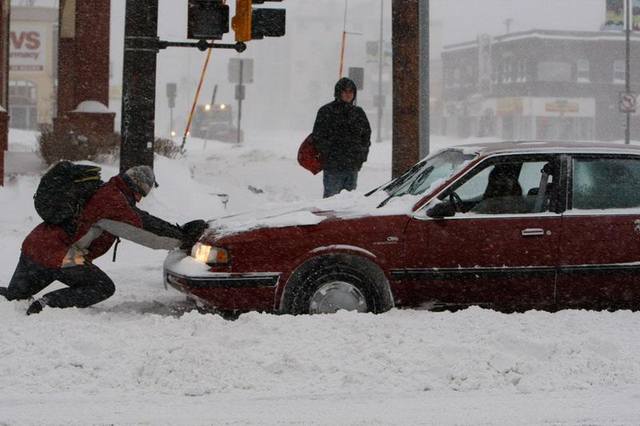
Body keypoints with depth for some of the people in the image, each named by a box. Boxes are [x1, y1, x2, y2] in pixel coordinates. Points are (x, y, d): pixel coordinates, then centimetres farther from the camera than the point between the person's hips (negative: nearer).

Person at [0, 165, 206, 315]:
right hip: (58, 256, -9)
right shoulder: (114, 203, -15)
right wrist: (181, 241, -4)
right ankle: (46, 303, -13)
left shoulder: (105, 191, 15)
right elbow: (143, 235, -14)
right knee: (103, 288, 2)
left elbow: (141, 218, 17)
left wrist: (179, 231, 14)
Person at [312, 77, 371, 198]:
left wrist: (362, 155, 9)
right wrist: (328, 155, -9)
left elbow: (367, 134, 20)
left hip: (353, 166, 4)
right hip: (332, 166, -4)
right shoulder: (326, 111, -1)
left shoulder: (358, 112, 13)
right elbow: (318, 137, -3)